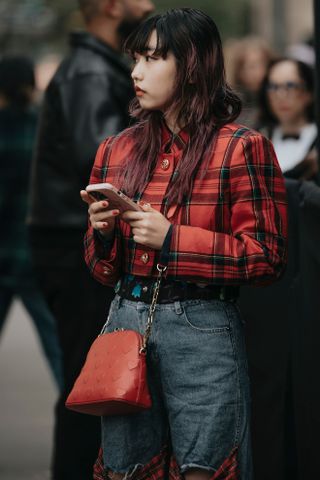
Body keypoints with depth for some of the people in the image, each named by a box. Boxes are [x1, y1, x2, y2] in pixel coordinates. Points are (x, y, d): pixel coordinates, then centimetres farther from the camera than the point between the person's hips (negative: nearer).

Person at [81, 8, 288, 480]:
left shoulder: (240, 147, -4)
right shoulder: (116, 150, 13)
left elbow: (267, 256, -8)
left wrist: (172, 239, -14)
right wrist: (101, 232, -4)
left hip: (201, 329, -5)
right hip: (126, 318, 5)